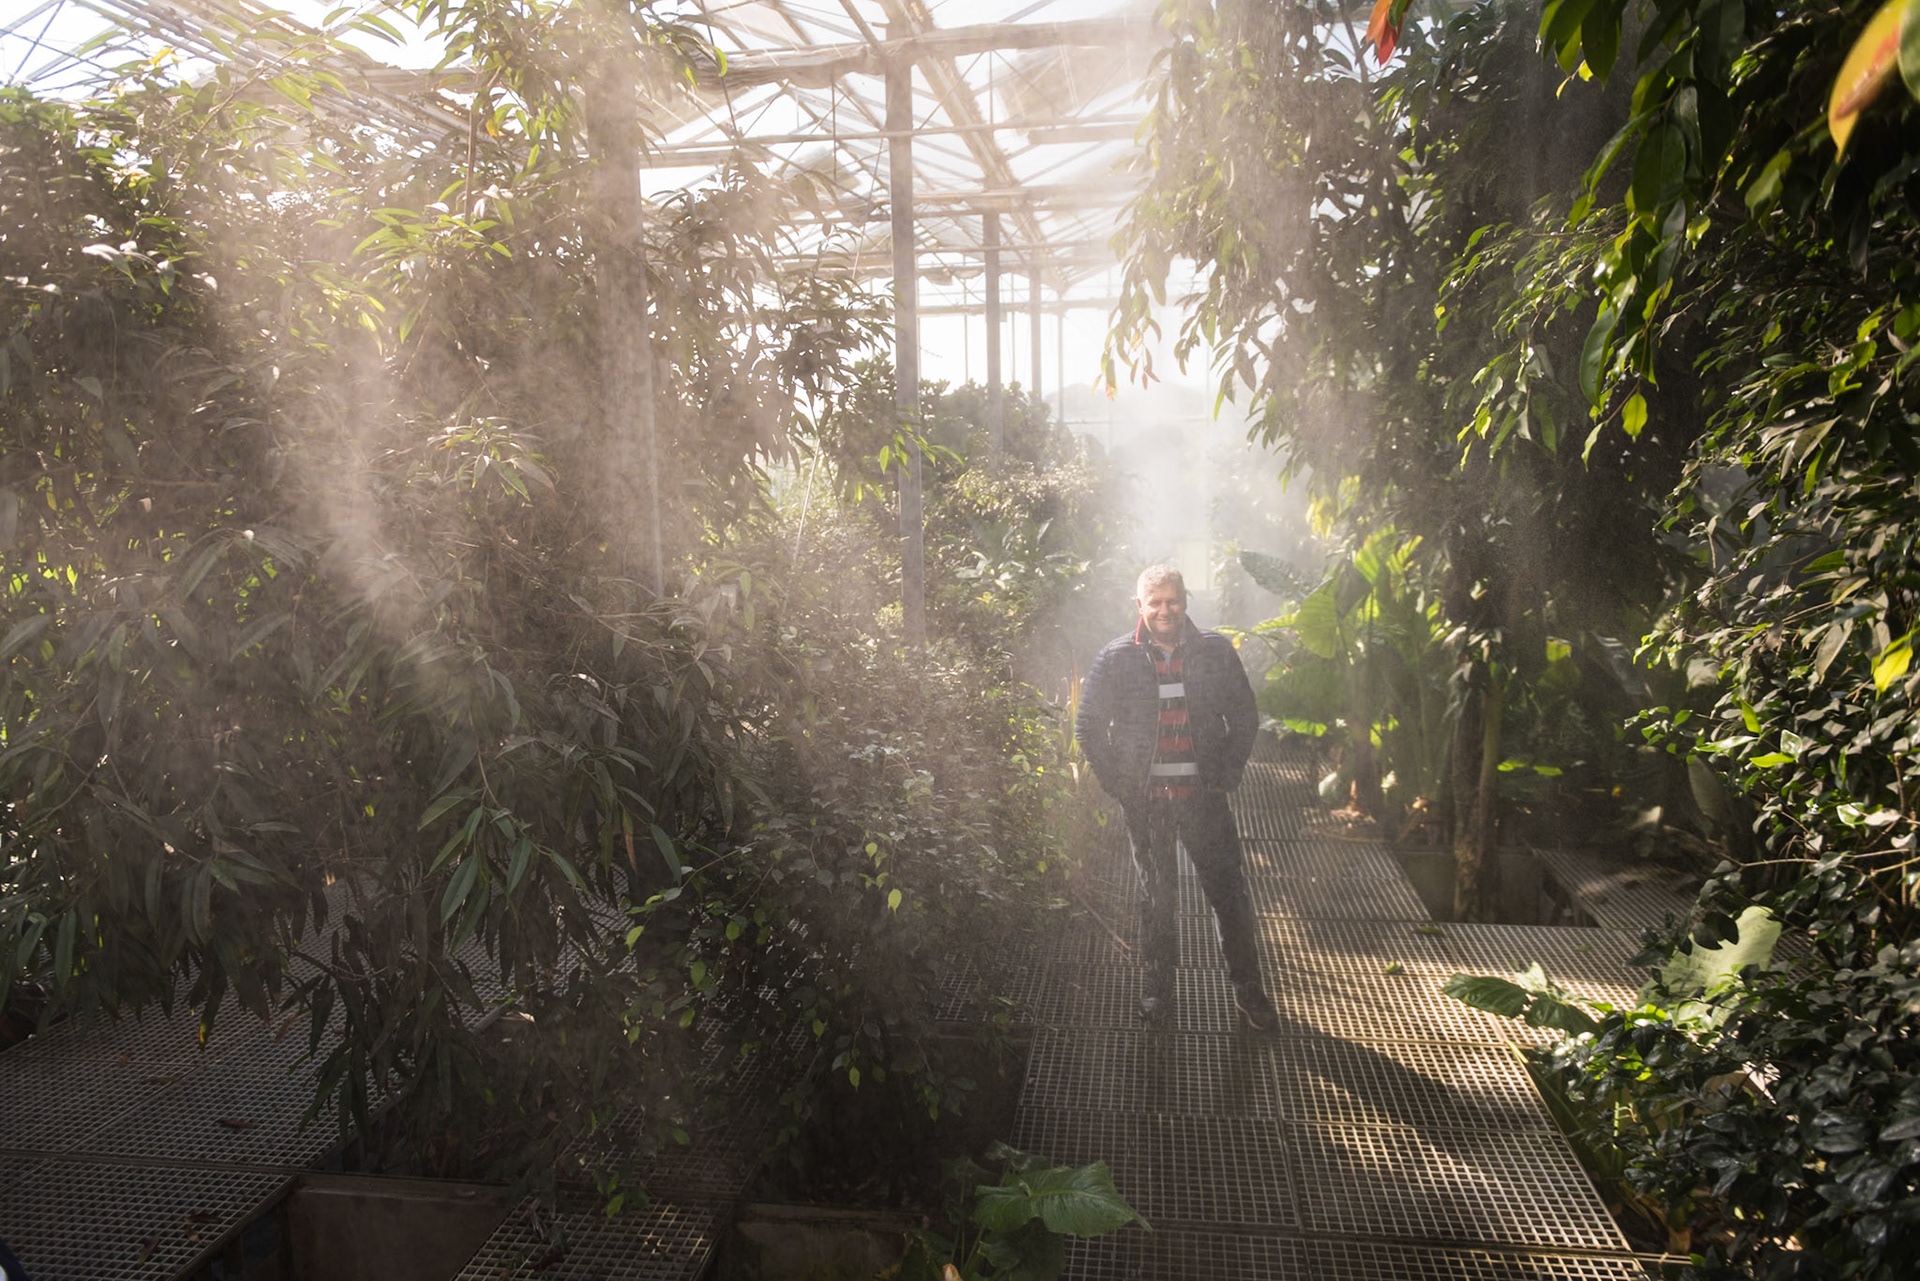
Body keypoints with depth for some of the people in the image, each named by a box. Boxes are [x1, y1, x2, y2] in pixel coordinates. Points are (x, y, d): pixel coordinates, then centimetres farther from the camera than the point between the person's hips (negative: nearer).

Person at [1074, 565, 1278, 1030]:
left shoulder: (1217, 652, 1)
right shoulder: (1116, 659, -2)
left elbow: (1245, 716, 9)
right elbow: (1088, 725, 5)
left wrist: (1228, 773, -1)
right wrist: (1116, 781, -1)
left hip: (1204, 796, 0)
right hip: (1145, 801, 0)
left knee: (1230, 893, 3)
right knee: (1157, 896, 11)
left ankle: (1248, 988, 19)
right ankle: (1159, 983, 27)